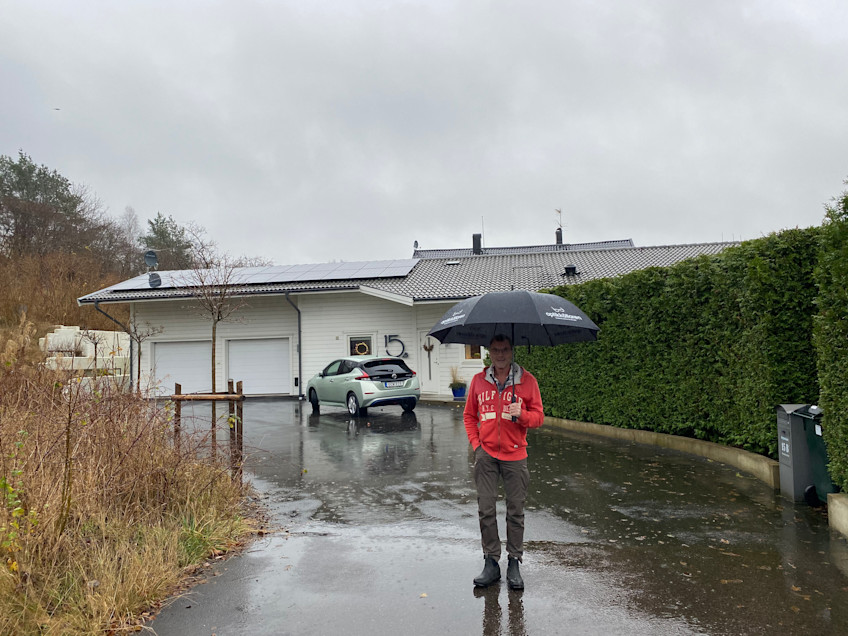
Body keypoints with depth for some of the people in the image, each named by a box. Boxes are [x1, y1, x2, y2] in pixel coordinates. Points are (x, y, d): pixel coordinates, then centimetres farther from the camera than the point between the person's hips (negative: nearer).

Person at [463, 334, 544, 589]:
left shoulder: (527, 381, -2)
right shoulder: (479, 380, 4)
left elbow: (538, 417, 1)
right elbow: (469, 416, 14)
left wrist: (521, 415, -20)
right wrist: (475, 443, 3)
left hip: (515, 456, -1)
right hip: (486, 455, 2)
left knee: (515, 511, 5)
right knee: (486, 510, 3)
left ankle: (514, 564, 18)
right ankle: (491, 562, 16)